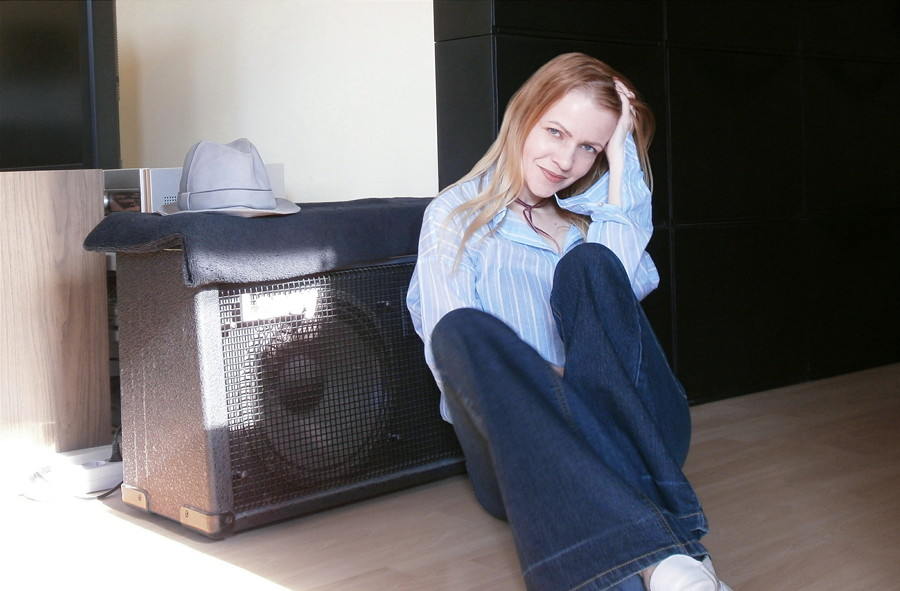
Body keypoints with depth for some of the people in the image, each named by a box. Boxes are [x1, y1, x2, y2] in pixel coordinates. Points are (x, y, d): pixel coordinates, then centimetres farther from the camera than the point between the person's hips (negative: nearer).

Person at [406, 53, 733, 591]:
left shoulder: (589, 216, 20)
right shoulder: (456, 216, 12)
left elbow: (626, 286, -6)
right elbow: (454, 347, -5)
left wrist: (619, 153, -2)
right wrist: (545, 382, -20)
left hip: (631, 429, 2)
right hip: (522, 448, -1)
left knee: (589, 264, -21)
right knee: (463, 330, -30)